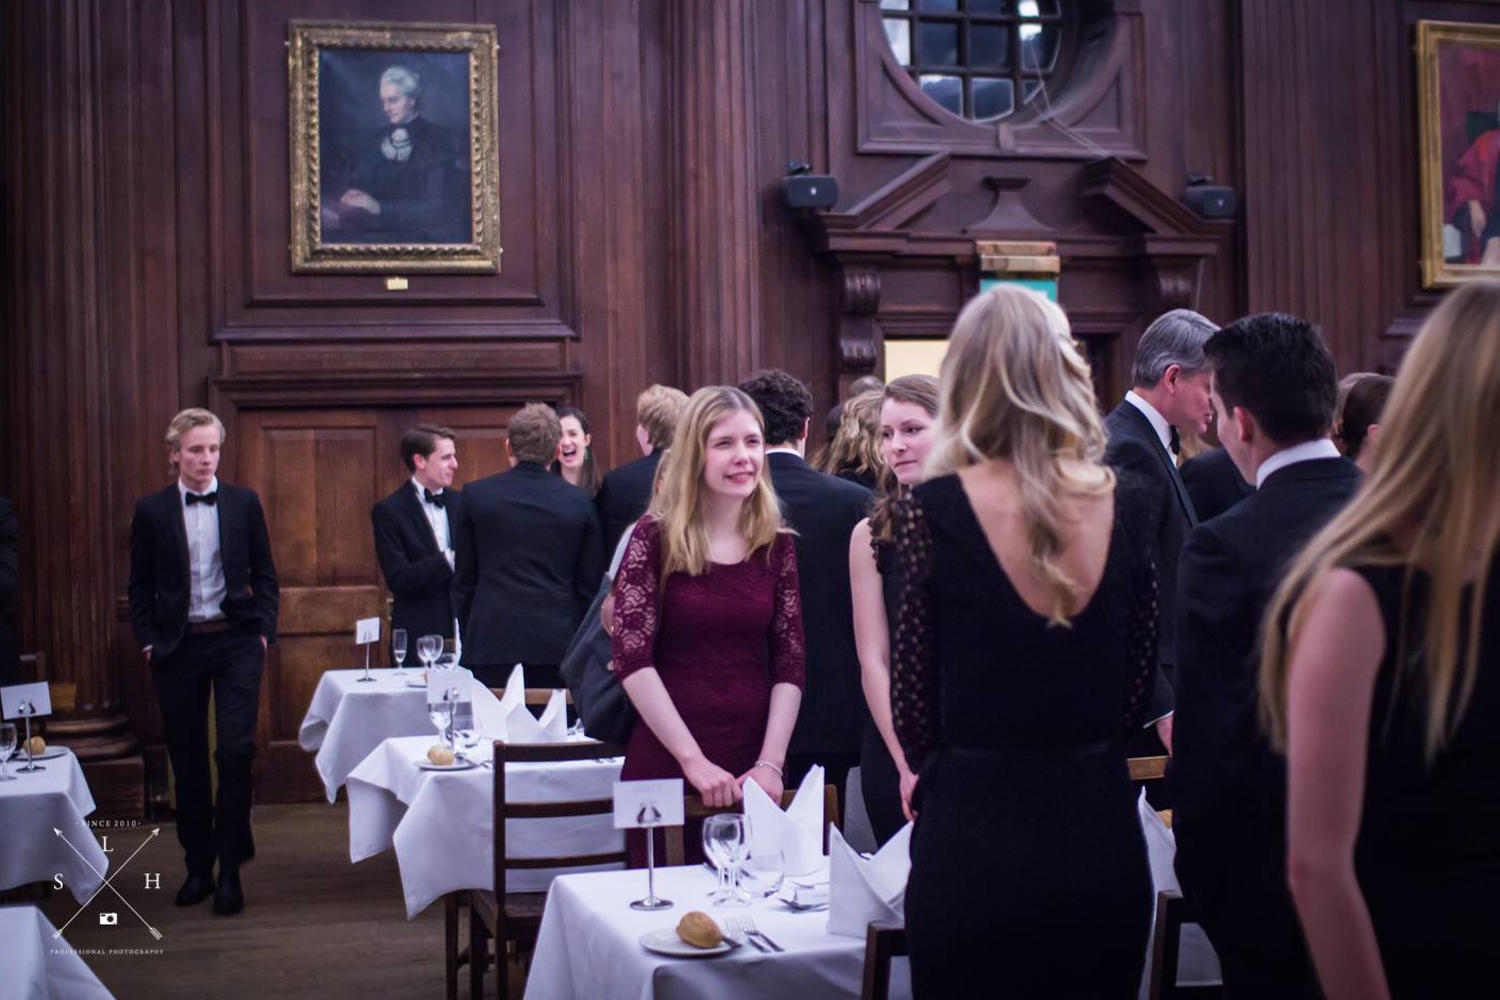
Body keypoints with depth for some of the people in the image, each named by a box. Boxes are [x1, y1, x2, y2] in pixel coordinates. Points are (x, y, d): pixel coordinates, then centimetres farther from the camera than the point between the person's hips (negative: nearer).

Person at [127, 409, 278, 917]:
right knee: (187, 760, 8)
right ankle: (198, 867, 19)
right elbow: (139, 586, 7)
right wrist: (148, 641, -2)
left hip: (235, 641, -1)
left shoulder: (244, 503, 4)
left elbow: (264, 576, 8)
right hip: (177, 646, 1)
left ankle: (230, 869, 2)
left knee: (236, 750, -8)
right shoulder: (151, 510, 3)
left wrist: (264, 631, -1)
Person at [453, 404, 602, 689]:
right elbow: (590, 586, 6)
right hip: (558, 645, 1)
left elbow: (463, 580, 7)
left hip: (492, 644, -1)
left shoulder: (475, 495, 2)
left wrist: (467, 639, 15)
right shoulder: (579, 502, 3)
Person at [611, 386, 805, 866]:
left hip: (755, 768, 3)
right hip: (665, 763, -3)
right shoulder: (655, 538, -5)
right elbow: (632, 656, -12)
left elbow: (790, 662, 4)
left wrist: (771, 763, -8)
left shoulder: (777, 545, 5)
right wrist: (693, 760, -17)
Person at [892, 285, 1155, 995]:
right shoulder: (1125, 510, -2)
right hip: (1101, 829, 3)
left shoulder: (934, 512, -12)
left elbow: (914, 716, -6)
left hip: (972, 837, -3)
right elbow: (1133, 698, 7)